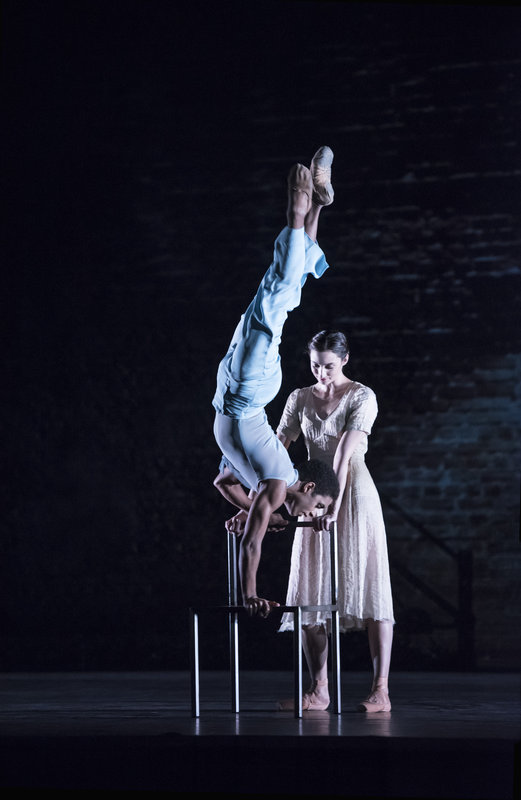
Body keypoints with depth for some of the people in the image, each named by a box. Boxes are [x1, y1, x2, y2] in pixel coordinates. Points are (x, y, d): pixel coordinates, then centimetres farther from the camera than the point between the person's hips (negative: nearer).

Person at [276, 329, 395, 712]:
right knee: (311, 592, 0)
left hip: (354, 493, -5)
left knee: (366, 583, -8)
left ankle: (381, 690, -10)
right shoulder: (300, 399, 9)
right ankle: (319, 691, 4)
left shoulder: (362, 396, -5)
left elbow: (347, 449, -18)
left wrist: (335, 498, -29)